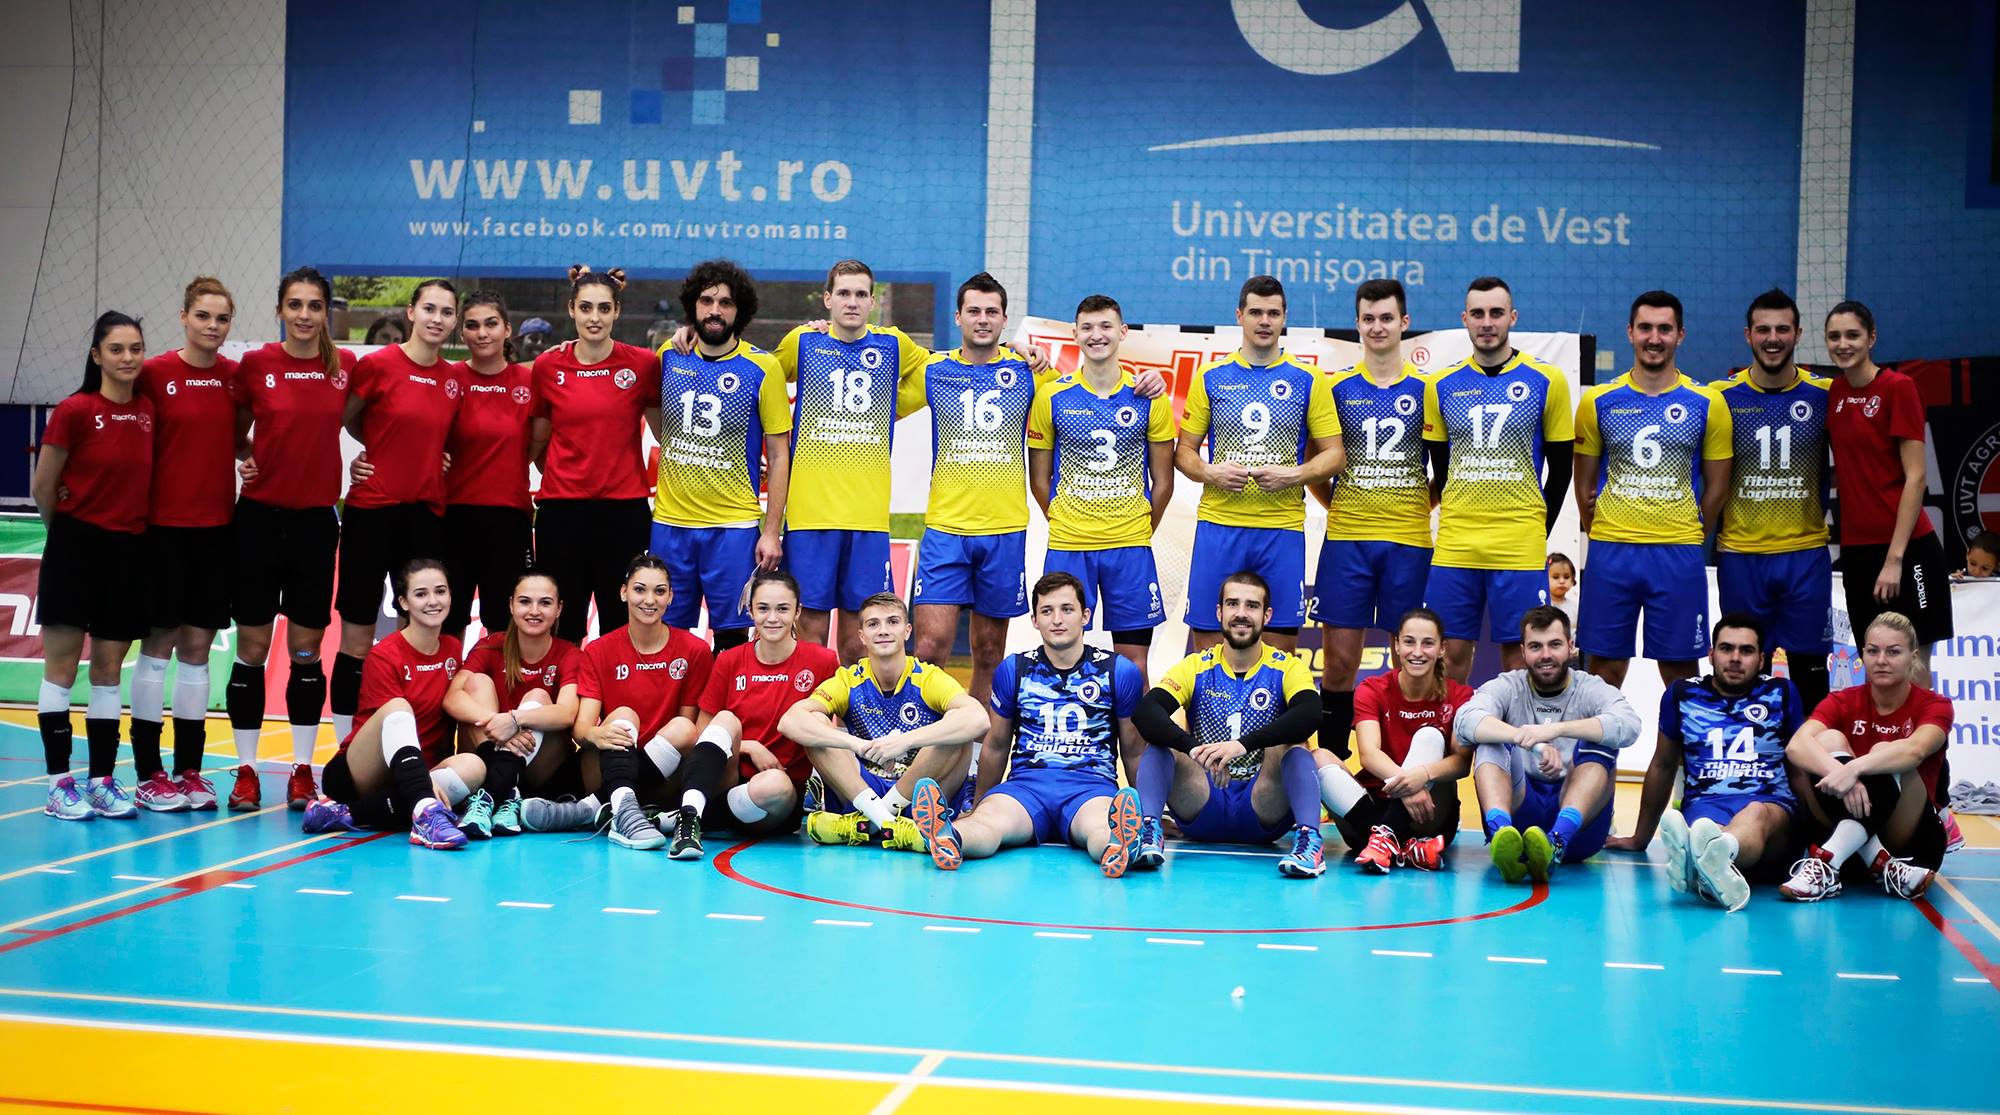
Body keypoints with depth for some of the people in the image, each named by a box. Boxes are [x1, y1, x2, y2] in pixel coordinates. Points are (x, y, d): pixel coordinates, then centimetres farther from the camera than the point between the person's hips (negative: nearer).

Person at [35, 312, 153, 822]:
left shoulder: (149, 411, 3)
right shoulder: (74, 410, -11)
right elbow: (42, 487, -4)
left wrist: (128, 520, 8)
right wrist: (69, 526, 8)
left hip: (129, 550, 4)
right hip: (77, 547, -4)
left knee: (109, 670, 9)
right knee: (62, 667, 2)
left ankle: (102, 783, 15)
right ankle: (60, 785, 7)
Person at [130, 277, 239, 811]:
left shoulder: (237, 376, 4)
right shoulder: (154, 374, -6)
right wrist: (136, 509, -8)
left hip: (217, 526, 3)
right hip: (165, 525, -3)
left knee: (198, 645, 7)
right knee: (160, 641, 1)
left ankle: (188, 770, 14)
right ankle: (148, 773, 7)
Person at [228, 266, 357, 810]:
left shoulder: (345, 366, 1)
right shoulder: (255, 364, -2)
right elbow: (238, 432, 10)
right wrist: (243, 458, -9)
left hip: (316, 519, 1)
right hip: (259, 516, -1)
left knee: (306, 648, 5)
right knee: (252, 647, 2)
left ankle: (302, 771, 13)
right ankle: (246, 771, 11)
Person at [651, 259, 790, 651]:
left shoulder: (762, 368, -4)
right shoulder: (669, 356, 4)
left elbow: (779, 457, -3)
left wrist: (771, 531, -7)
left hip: (734, 525, -3)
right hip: (669, 520, 3)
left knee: (731, 634, 0)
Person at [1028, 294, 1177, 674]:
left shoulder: (1150, 399, 3)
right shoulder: (1051, 396, 2)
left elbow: (1162, 483, 8)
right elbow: (1039, 479, 7)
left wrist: (1140, 532, 7)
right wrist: (1064, 524, 5)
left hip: (1131, 548, 1)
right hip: (1067, 547, 0)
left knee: (1133, 659, 3)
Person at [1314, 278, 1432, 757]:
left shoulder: (1425, 388, 4)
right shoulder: (1337, 388, 6)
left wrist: (1423, 506, 2)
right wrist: (1337, 505, 4)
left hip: (1408, 538, 0)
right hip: (1346, 536, 0)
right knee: (1339, 658, 1)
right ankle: (1330, 763, 11)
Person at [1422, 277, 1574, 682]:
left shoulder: (1546, 382, 1)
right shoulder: (1441, 385, 7)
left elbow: (1561, 468, 6)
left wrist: (1536, 532, 3)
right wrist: (1461, 521, 8)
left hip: (1521, 548, -2)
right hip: (1454, 546, 2)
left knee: (1517, 653, 1)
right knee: (1452, 652, 4)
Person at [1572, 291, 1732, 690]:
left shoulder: (1706, 404, 2)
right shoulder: (1599, 401, 4)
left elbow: (1716, 487, 8)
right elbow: (1584, 484, 10)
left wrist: (1687, 539, 8)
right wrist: (1603, 538, 7)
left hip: (1679, 553, 0)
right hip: (1610, 552, 1)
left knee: (1680, 667, 4)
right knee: (1603, 666, 4)